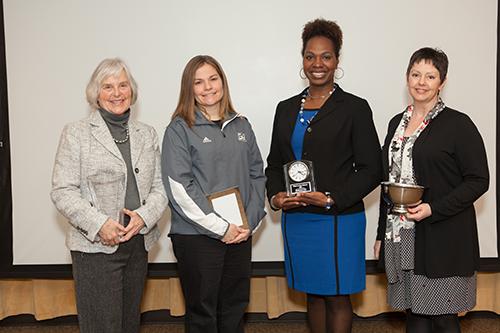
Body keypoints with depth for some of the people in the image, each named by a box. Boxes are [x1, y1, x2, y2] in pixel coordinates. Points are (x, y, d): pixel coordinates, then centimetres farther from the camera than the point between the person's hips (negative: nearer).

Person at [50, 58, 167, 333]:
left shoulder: (147, 134, 12)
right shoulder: (76, 133, -1)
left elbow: (160, 186, 8)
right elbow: (63, 191, -7)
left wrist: (144, 216, -11)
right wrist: (99, 224, -18)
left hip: (139, 243, 5)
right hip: (95, 246, -4)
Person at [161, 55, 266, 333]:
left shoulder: (241, 126, 10)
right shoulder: (180, 129, -4)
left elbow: (257, 175, 10)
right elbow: (179, 188, -12)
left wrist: (250, 223, -3)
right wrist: (221, 227, -13)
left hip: (240, 234, 4)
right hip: (197, 236, -4)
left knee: (234, 309, 13)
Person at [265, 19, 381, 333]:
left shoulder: (355, 107, -5)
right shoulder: (286, 108, 10)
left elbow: (371, 169, -7)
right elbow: (275, 162, 14)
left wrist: (331, 199, -18)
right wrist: (276, 195, -5)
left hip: (338, 219, -4)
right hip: (295, 219, 5)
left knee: (336, 297, 4)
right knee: (313, 293, 15)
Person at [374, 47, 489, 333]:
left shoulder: (458, 124, -6)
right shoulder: (397, 123, 12)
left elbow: (478, 180, -8)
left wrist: (433, 209, -19)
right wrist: (382, 234, 15)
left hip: (442, 239, -5)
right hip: (402, 237, 5)